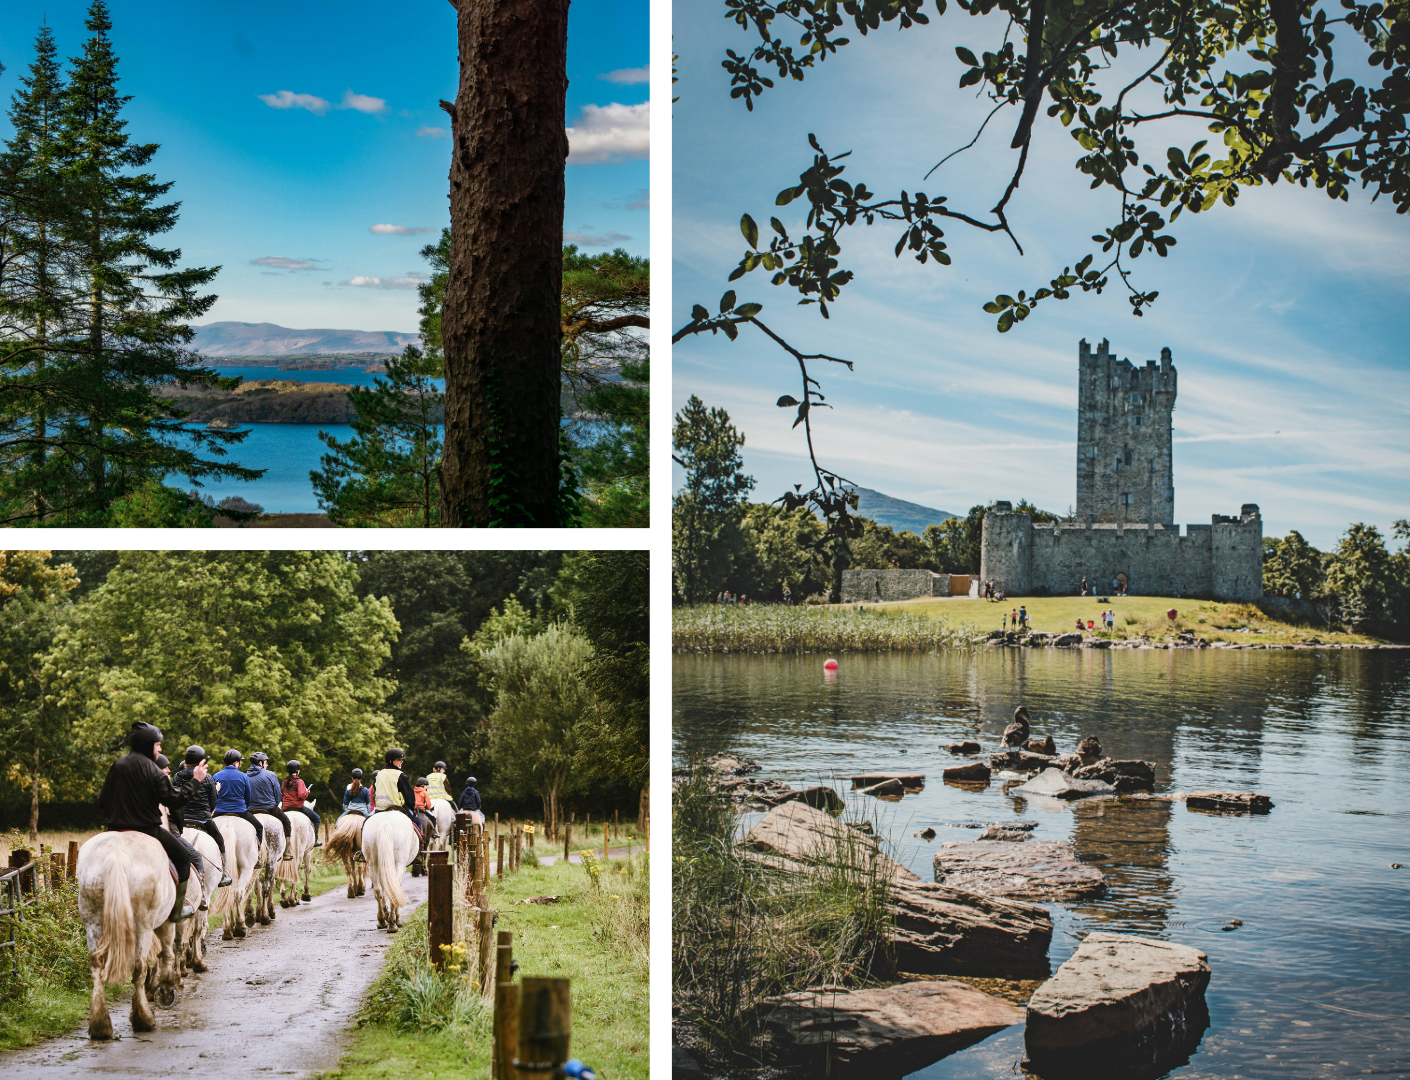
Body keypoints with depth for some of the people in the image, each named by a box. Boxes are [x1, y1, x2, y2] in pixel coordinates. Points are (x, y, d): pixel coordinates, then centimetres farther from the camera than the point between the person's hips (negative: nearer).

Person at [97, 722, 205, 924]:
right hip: (147, 829, -5)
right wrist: (195, 781, 0)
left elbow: (102, 801, 6)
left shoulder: (117, 766, 2)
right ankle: (176, 910, 11)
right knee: (183, 855, 11)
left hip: (115, 831, 5)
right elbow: (175, 800, -10)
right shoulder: (153, 770, -13)